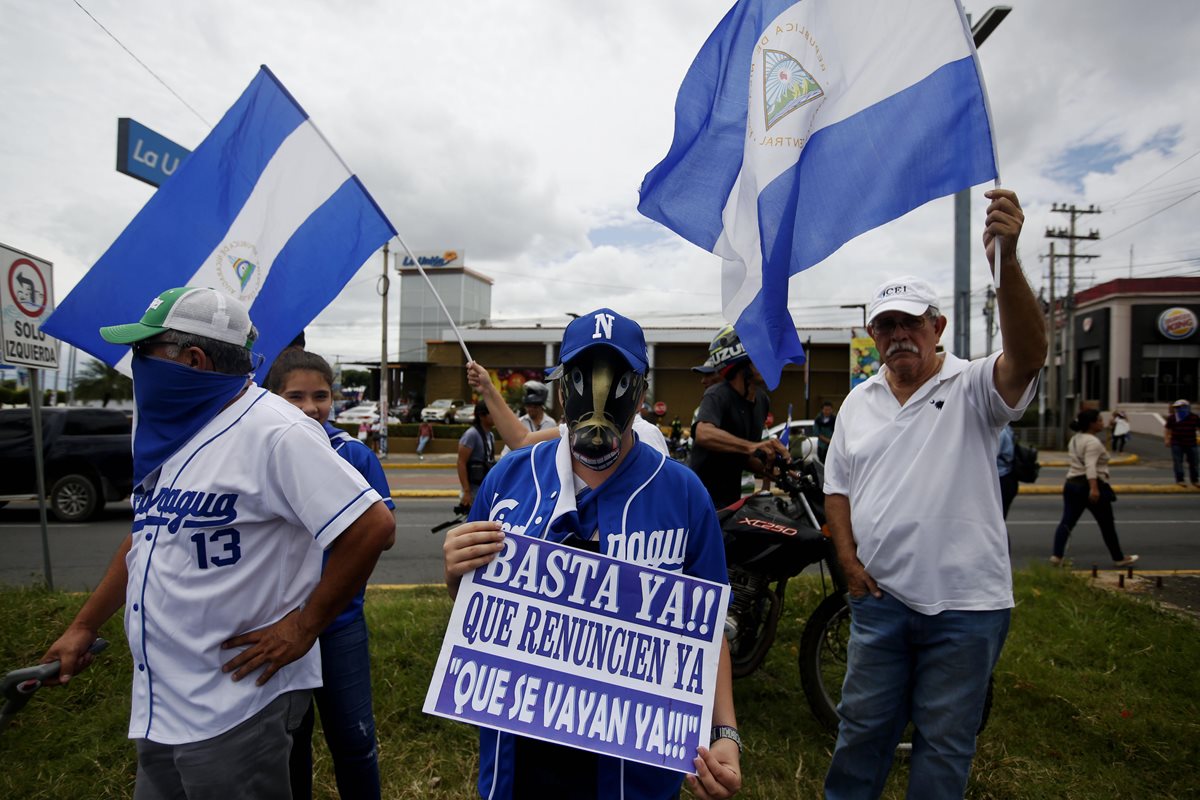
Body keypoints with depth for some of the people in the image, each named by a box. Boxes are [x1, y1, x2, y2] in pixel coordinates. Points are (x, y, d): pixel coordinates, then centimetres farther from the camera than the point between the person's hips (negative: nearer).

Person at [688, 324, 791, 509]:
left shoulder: (762, 400, 7)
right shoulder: (718, 395, -19)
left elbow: (744, 455, 11)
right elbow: (703, 434, -41)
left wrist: (770, 469, -6)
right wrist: (752, 446, -49)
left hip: (731, 499, 8)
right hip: (703, 499, -8)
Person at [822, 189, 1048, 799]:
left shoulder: (972, 388, -6)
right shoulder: (859, 401, 7)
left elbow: (1027, 356, -28)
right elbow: (837, 487, 11)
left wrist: (1005, 262, -41)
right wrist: (848, 560, 1)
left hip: (965, 604, -3)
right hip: (879, 597, 4)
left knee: (944, 743, 15)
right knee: (862, 726, 18)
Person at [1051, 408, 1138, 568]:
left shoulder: (1075, 439, 14)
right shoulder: (1093, 442, -14)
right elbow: (1090, 466, -26)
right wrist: (1094, 488, -34)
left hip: (1072, 483, 8)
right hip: (1090, 485, -8)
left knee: (1067, 521, 1)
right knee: (1107, 524, 10)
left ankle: (1057, 556, -9)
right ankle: (1119, 558, 24)